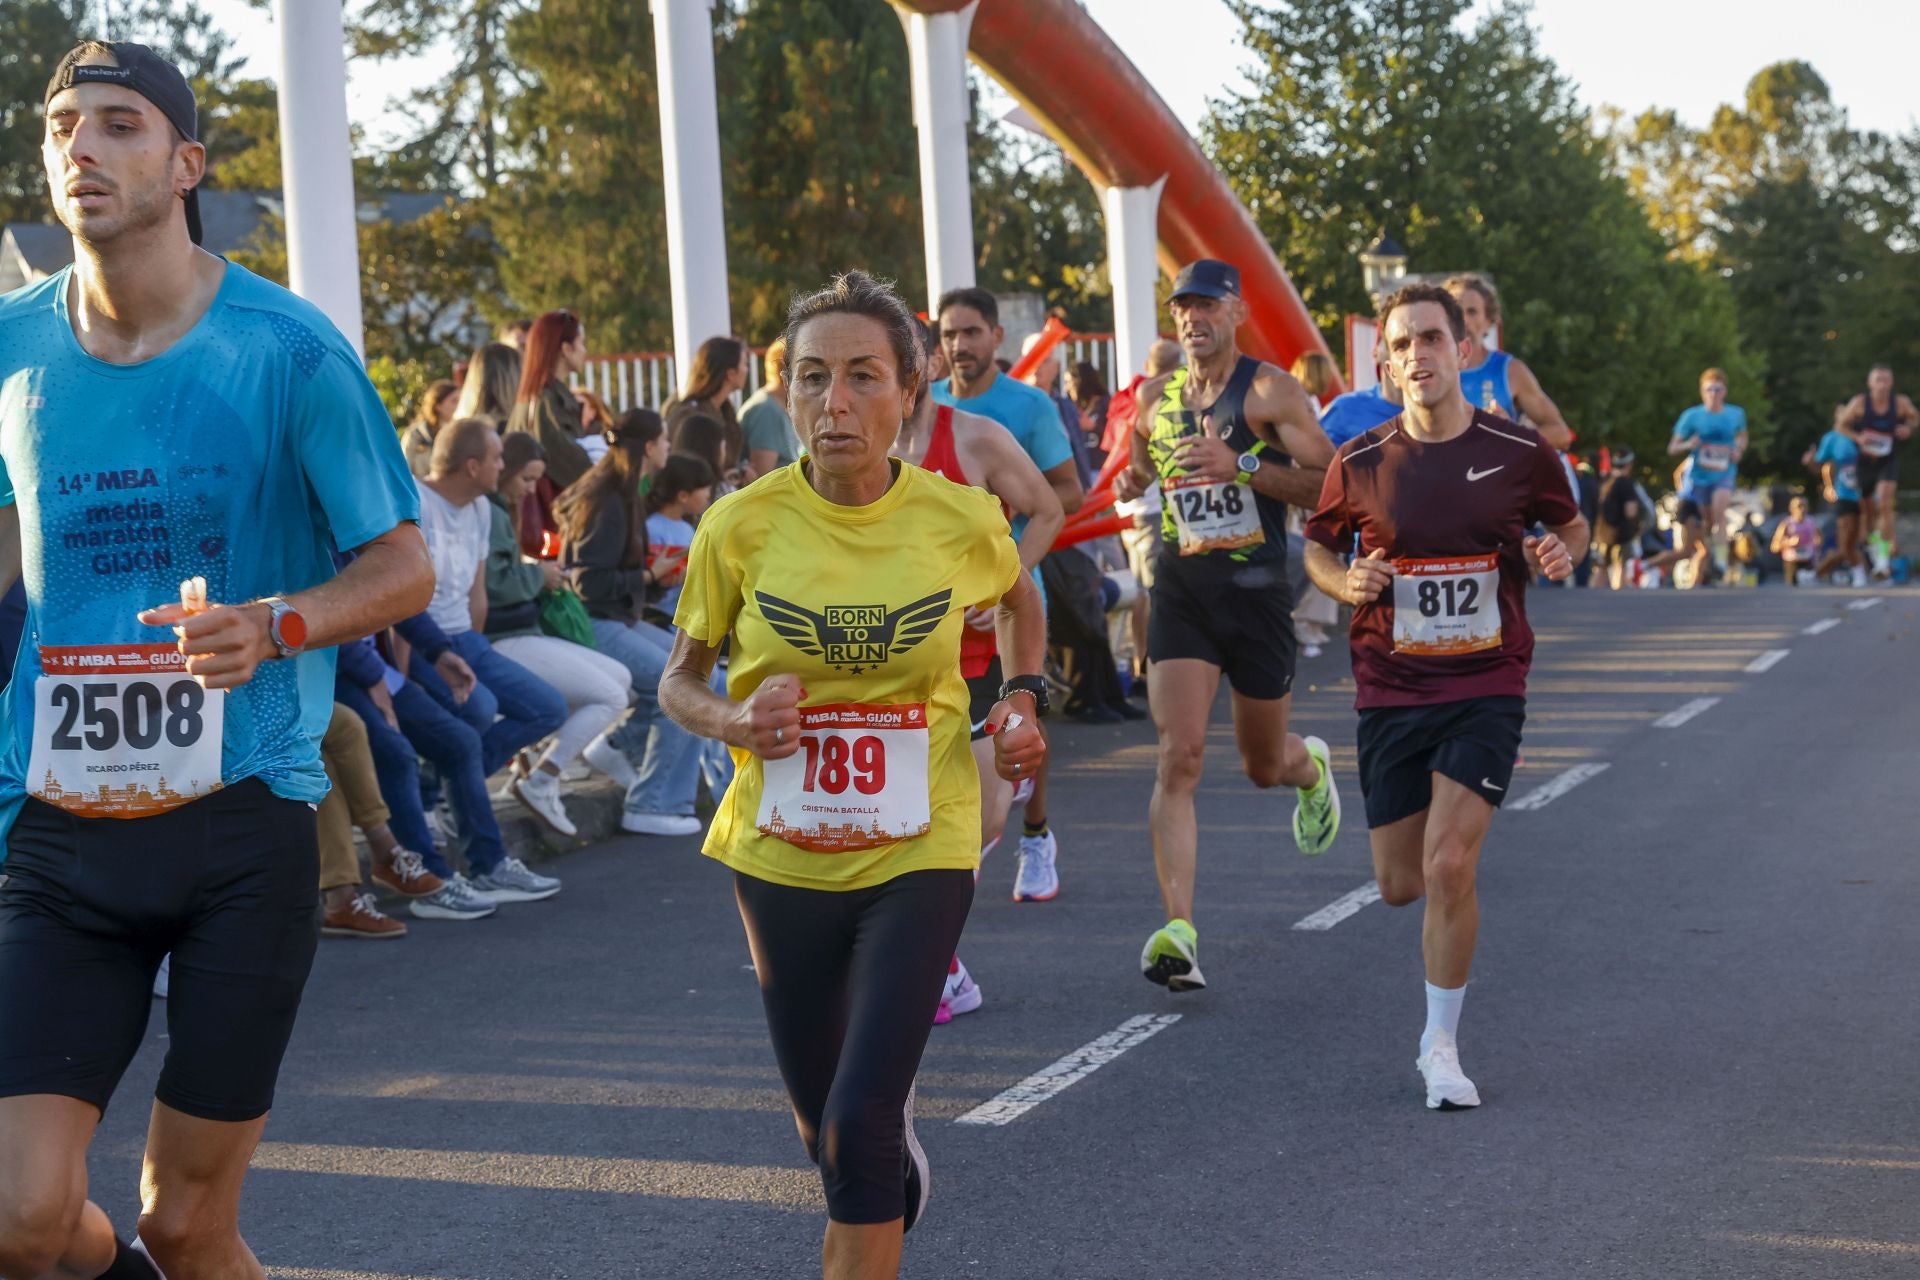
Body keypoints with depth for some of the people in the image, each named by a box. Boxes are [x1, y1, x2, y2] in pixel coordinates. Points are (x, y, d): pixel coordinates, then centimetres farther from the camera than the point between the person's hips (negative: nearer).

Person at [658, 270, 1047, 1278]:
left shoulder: (960, 521, -10)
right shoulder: (741, 527, -11)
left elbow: (1019, 599, 15)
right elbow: (679, 681, 2)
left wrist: (1022, 700, -1)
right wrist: (734, 721, -19)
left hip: (920, 854, -2)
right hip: (781, 857, 2)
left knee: (861, 1127, -15)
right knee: (825, 1126, 18)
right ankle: (898, 1179, 55)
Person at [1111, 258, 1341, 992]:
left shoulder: (1269, 391, -6)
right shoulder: (1155, 399, 9)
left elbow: (1330, 484, -13)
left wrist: (1241, 466, -23)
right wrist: (1131, 484, 3)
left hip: (1257, 592, -2)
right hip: (1180, 592, 2)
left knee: (1263, 765, 14)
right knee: (1179, 758, -15)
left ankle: (1312, 768, 53)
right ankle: (1177, 931, -18)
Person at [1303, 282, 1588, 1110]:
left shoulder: (1519, 452, -4)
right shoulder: (1359, 464, -2)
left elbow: (1570, 522, 14)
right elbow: (1317, 546, 13)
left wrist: (1561, 552, -9)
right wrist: (1347, 583, -9)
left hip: (1486, 689, -2)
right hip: (1390, 691, 2)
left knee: (1448, 867, -16)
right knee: (1400, 884, 7)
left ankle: (1442, 1045, 1)